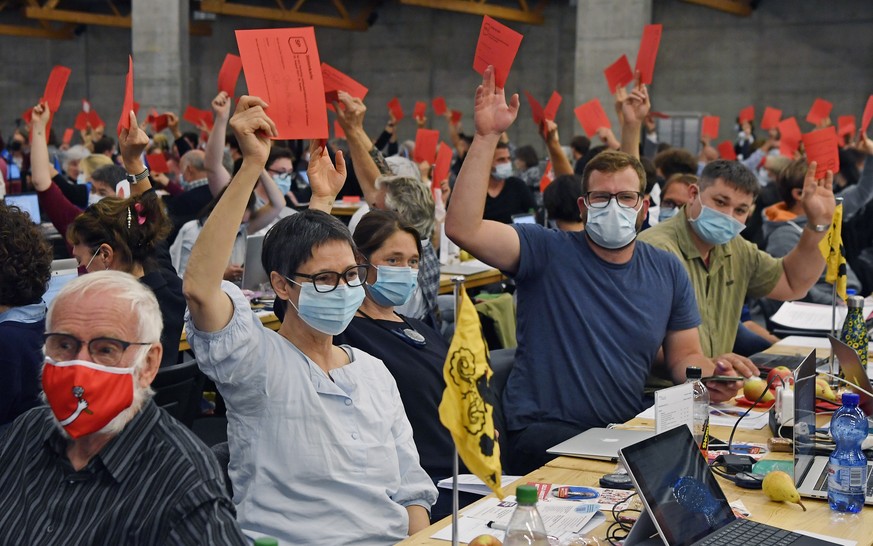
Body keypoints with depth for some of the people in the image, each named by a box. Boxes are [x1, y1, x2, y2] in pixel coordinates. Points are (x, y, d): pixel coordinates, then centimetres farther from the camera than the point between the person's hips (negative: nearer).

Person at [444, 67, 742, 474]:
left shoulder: (667, 271, 11)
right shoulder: (547, 252, -2)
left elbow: (684, 355, 16)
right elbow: (463, 228, -16)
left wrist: (708, 375, -9)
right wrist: (487, 137, -20)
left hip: (627, 431, 5)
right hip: (545, 434, -5)